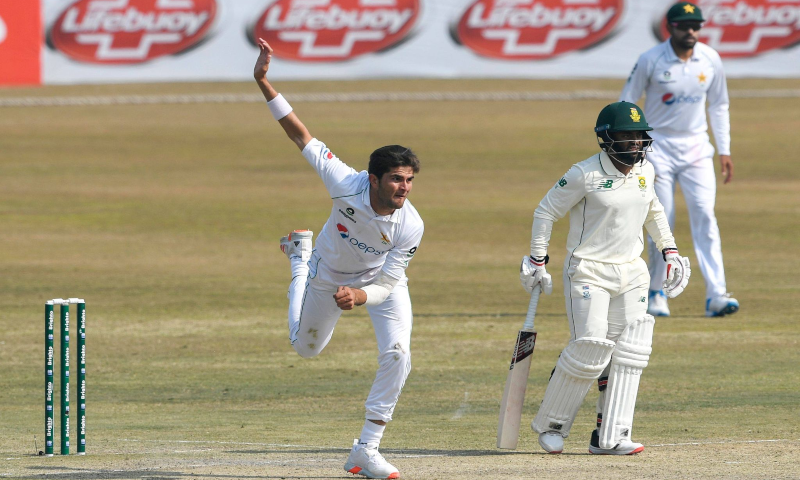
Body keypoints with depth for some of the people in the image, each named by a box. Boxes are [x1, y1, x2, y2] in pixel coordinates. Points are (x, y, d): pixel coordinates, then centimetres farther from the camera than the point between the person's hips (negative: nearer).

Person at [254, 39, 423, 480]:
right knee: (305, 346, 23)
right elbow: (301, 136, -33)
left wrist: (359, 297, -50)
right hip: (329, 275, 1)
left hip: (380, 281, -1)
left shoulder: (411, 226, -35)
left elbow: (388, 283, -28)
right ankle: (300, 256, 50)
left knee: (396, 356, -21)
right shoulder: (347, 184, -37)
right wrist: (264, 83, -38)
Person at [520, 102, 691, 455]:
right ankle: (550, 424, 6)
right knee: (590, 347, -14)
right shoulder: (585, 175, -13)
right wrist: (537, 261, -4)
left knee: (629, 352, -4)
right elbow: (545, 212, -5)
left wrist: (669, 250, 21)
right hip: (588, 271, -6)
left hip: (630, 272, 6)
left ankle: (610, 436, -2)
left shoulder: (645, 172, 6)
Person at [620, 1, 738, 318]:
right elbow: (626, 105, -3)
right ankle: (656, 293, 13)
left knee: (704, 216, -10)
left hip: (696, 148, 2)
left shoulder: (710, 60, -1)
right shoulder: (650, 61, -11)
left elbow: (719, 105, 12)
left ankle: (716, 295, -15)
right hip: (659, 146, -2)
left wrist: (724, 150, 8)